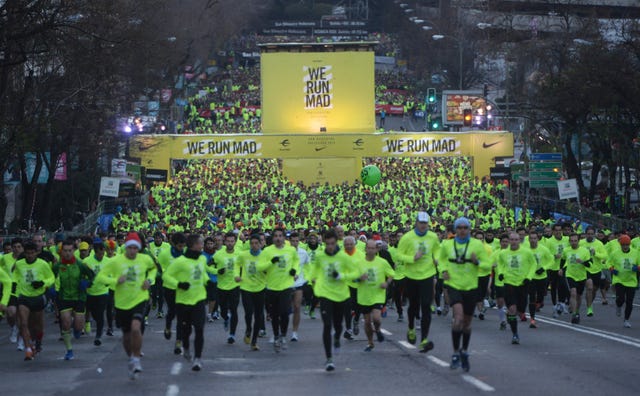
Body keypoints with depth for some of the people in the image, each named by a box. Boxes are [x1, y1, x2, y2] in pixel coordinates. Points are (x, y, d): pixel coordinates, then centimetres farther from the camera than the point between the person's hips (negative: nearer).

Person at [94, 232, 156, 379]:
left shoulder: (145, 259, -2)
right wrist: (115, 281, -22)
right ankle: (131, 359, 39)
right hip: (122, 302, 1)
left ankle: (136, 359, -10)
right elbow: (99, 277, -7)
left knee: (136, 328, -25)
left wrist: (149, 280, 2)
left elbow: (153, 268, 22)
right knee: (126, 334, 13)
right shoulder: (115, 261, -8)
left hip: (139, 300, -1)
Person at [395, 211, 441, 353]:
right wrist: (413, 258, -21)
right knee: (413, 305, 15)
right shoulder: (407, 237, -9)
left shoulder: (433, 237, 0)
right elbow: (399, 255, -6)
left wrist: (437, 258, -1)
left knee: (426, 307, -11)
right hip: (411, 276, -1)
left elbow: (437, 249, 20)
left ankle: (424, 340, -13)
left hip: (427, 276, 1)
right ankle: (411, 329, 45)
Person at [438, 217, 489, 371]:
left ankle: (464, 352, 33)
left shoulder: (477, 245, -3)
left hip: (471, 287, 1)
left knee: (467, 322, 12)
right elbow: (441, 260, 20)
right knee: (458, 317, -21)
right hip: (454, 285, -1)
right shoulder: (447, 245, 2)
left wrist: (477, 262, -21)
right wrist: (443, 270, 0)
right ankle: (455, 353, -9)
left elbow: (487, 265, -1)